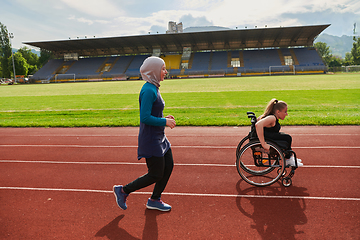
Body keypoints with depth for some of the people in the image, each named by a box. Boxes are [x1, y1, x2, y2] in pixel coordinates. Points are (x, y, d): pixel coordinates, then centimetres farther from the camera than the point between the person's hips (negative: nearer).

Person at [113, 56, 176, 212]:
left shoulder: (154, 88, 11)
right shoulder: (148, 90, -20)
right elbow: (145, 118, -25)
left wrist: (165, 118, 6)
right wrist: (164, 122, -17)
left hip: (159, 138, 10)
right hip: (150, 139, -10)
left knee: (168, 166, 13)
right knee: (156, 174, 0)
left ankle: (154, 200, 27)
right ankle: (123, 190, 17)